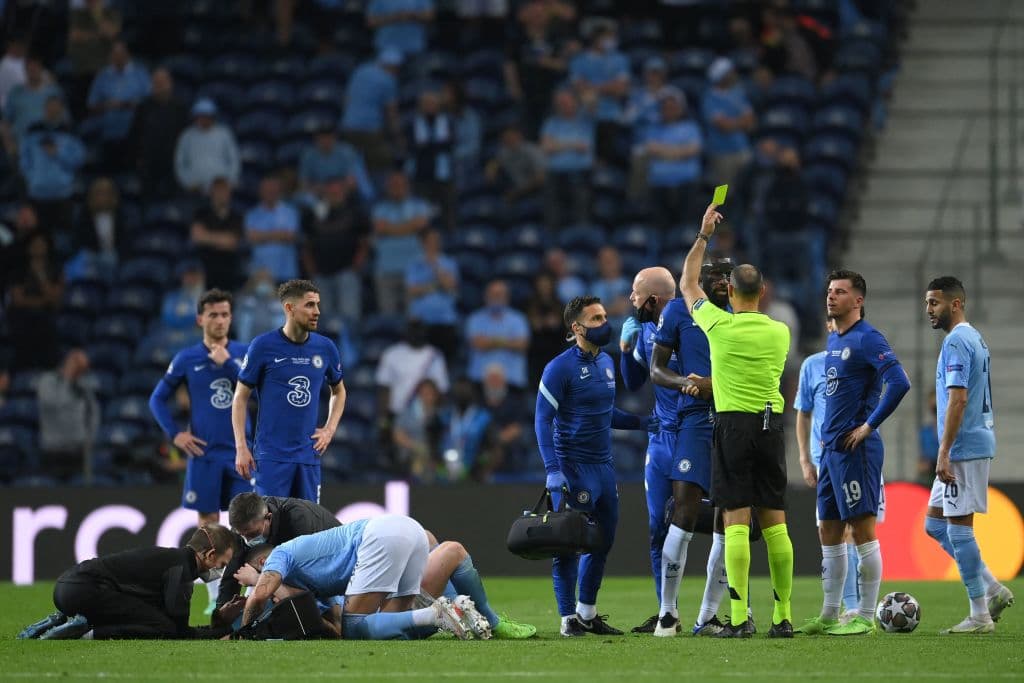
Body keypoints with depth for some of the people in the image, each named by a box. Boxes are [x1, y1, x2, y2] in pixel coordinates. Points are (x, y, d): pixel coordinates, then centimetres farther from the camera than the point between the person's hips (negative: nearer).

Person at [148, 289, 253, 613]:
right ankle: (215, 597, 8)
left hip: (239, 451, 0)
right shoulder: (187, 358, 3)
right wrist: (175, 434, -2)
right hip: (205, 453, 0)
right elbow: (157, 398, 9)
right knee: (208, 522, 2)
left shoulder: (244, 353, 5)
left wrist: (226, 364, -15)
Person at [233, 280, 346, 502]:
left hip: (309, 455, 4)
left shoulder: (325, 348, 5)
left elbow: (338, 391, 23)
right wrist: (241, 448, -8)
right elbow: (240, 397, -1)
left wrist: (329, 430, 8)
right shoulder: (263, 346, -6)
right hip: (272, 456, -4)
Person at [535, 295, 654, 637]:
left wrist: (642, 423, 10)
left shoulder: (607, 362, 12)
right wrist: (552, 470, -22)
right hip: (573, 467, -8)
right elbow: (543, 420, -14)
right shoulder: (560, 368, -12)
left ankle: (587, 613, 24)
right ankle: (568, 618, 0)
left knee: (603, 541, 13)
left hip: (604, 465, 8)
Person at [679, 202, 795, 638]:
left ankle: (739, 618, -13)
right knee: (775, 523, 6)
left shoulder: (720, 325, -5)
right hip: (771, 424, 4)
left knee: (736, 522, -7)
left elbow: (688, 284, 11)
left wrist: (704, 235, 20)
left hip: (733, 424, -4)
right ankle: (783, 616, 5)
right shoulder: (780, 332, 6)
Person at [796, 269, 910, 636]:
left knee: (862, 529, -6)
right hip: (831, 449, 10)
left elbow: (899, 382, -22)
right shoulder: (833, 340, 16)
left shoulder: (867, 339, -11)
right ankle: (829, 616, 16)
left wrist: (869, 425, -18)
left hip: (855, 448, -10)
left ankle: (866, 617, -4)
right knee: (828, 533, 11)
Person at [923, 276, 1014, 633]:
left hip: (964, 448, -10)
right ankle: (993, 590, 12)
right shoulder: (976, 339, 18)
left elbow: (957, 399, -22)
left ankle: (980, 616, -4)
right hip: (976, 444, 10)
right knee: (935, 523, 13)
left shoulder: (956, 342, -14)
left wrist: (944, 453, -23)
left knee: (958, 527, -6)